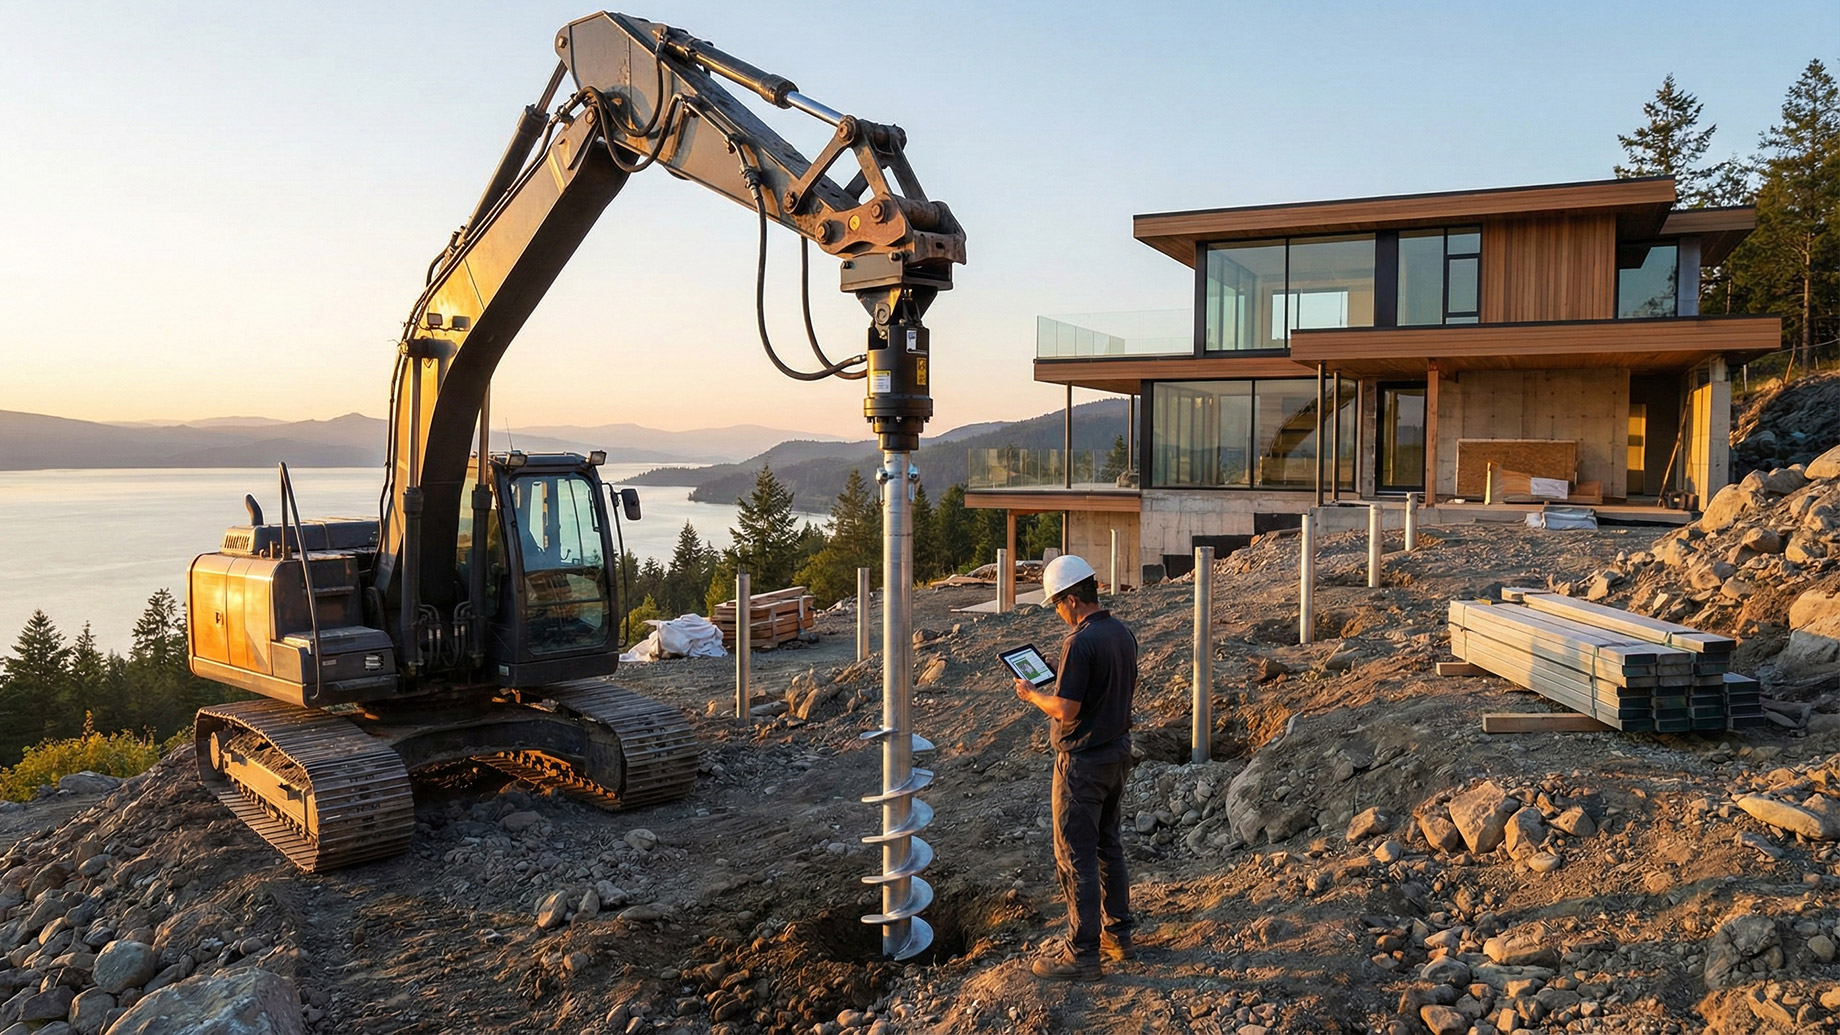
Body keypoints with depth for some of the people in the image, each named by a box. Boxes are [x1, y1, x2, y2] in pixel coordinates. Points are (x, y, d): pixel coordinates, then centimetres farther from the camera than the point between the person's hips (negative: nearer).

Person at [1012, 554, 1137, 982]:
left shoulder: (1080, 643, -23)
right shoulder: (1123, 634, 4)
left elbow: (1066, 710, -24)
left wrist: (1030, 694, -6)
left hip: (1083, 761, -9)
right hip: (1118, 753, 9)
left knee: (1076, 856, 0)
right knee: (1107, 845, 20)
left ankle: (1083, 954, 6)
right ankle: (1117, 934, 30)